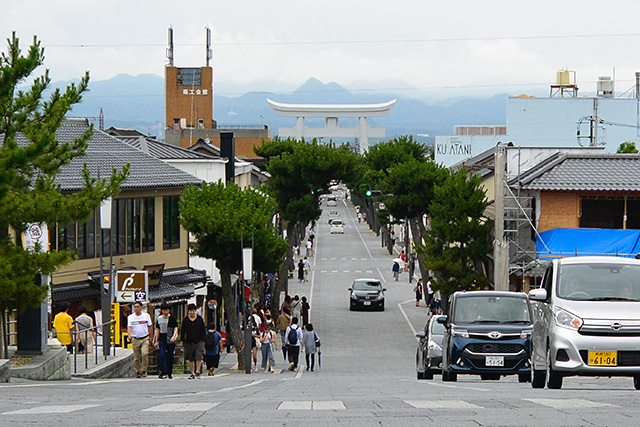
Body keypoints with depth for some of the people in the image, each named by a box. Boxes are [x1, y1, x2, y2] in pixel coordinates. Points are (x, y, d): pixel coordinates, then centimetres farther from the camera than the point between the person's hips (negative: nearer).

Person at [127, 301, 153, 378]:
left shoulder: (146, 316, 5)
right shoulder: (130, 317, 3)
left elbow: (150, 327, 13)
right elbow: (129, 327, -8)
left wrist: (150, 337, 12)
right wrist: (130, 334, -28)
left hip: (145, 338, -1)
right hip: (135, 339, 1)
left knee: (145, 353, -20)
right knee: (136, 357, 3)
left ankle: (143, 370, -12)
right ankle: (138, 371, 17)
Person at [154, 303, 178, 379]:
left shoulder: (172, 319, 0)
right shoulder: (159, 319, 9)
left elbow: (175, 328, -5)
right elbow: (157, 330, 14)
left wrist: (174, 336, -24)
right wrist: (156, 341, 13)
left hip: (170, 341, -2)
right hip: (162, 340, 2)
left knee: (170, 357, 4)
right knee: (162, 356, -12)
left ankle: (170, 373, 15)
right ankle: (163, 373, -17)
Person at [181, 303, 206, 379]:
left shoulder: (200, 319, 5)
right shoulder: (185, 320, 4)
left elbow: (203, 330, 10)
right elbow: (182, 331, 9)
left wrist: (203, 340, 5)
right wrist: (183, 341, 4)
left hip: (199, 341, -1)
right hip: (189, 342, 1)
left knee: (199, 357, -14)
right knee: (190, 359, 6)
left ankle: (198, 371, -4)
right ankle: (192, 373, 15)